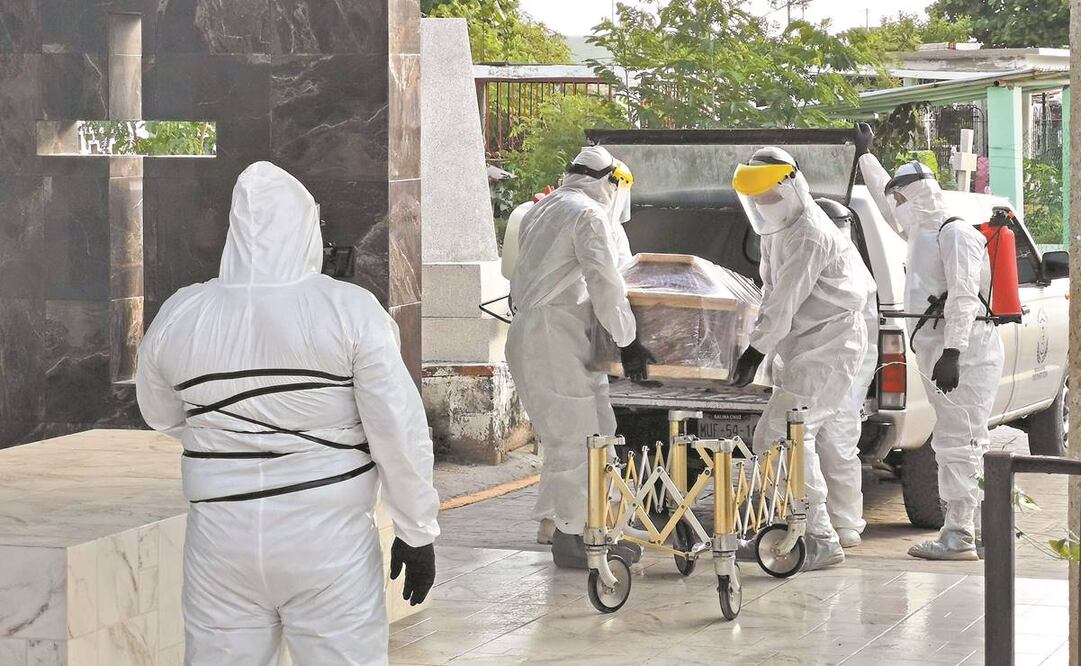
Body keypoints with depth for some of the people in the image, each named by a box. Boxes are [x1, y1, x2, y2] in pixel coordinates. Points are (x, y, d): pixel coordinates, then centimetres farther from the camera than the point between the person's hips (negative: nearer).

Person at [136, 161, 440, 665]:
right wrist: (416, 532, 1)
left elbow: (162, 416, 16)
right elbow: (399, 432, -9)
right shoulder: (350, 311, -10)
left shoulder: (179, 316, 0)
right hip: (328, 543, -3)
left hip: (222, 542, 3)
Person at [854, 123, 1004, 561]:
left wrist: (951, 353, -27)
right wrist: (865, 155, 50)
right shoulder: (922, 231, 20)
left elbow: (964, 297, -19)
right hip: (936, 348, 10)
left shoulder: (956, 234, -10)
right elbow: (887, 202, 40)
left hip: (965, 351, -10)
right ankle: (961, 529, 11)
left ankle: (960, 536, -14)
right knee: (953, 443, 9)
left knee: (959, 442, -12)